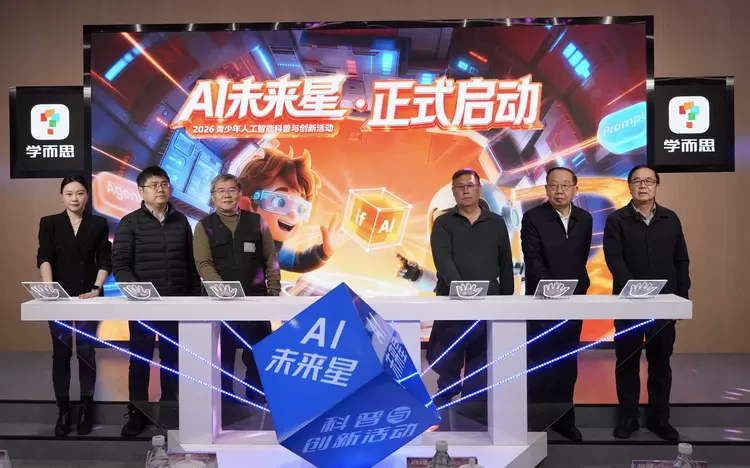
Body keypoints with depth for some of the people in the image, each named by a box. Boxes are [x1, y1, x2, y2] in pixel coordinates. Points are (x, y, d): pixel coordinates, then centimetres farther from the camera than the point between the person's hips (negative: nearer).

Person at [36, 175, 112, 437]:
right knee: (61, 353, 3)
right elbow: (44, 258, -6)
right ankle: (63, 410, 11)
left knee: (86, 352, 1)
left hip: (88, 296, 0)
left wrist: (96, 288, -13)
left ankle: (86, 408, 11)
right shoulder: (49, 223, 5)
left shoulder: (99, 224, 5)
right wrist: (48, 287, -21)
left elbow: (105, 261, 1)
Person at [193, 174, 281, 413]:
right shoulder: (204, 226, 4)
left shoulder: (256, 221, 8)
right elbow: (204, 264, -6)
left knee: (257, 356, 4)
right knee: (223, 357, 5)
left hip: (256, 299, 1)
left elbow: (271, 261, 8)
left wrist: (274, 292, 0)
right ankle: (224, 406, 16)